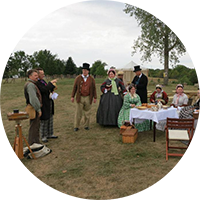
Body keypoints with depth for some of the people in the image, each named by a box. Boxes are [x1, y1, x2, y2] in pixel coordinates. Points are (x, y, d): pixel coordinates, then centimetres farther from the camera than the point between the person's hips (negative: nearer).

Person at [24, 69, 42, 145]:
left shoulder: (32, 84, 16)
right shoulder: (30, 85, -18)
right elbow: (33, 98, -26)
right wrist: (38, 109, -21)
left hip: (35, 109, 11)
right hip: (34, 109, -11)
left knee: (36, 127, 18)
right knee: (34, 127, -3)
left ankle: (36, 143, 29)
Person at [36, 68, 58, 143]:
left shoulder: (43, 81, 11)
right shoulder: (36, 83, -19)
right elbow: (44, 90, -31)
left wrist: (52, 88, 1)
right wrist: (51, 83, -23)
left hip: (49, 103, 9)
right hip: (43, 105, -9)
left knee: (50, 119, 16)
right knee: (44, 121, 3)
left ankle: (50, 134, 30)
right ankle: (43, 137, 17)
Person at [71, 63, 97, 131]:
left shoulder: (91, 79, 3)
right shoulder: (78, 78, 1)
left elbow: (94, 89, 5)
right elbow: (74, 87, 3)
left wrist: (95, 97, 2)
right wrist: (72, 96, 0)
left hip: (88, 98, 1)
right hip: (80, 98, -1)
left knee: (87, 113, 9)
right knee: (78, 113, 1)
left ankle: (86, 125, 21)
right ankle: (76, 126, 10)